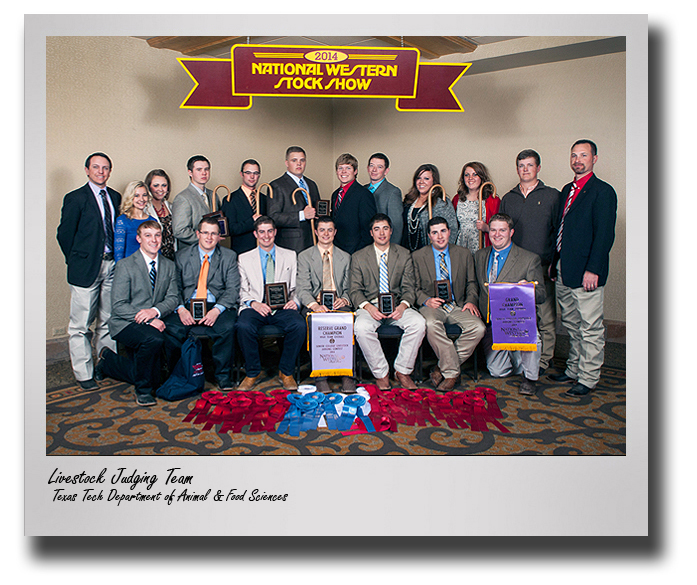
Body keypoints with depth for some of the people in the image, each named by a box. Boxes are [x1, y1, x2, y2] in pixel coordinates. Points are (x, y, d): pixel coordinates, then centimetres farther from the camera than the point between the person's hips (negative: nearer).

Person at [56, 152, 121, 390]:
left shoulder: (115, 197, 12)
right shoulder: (75, 198, -3)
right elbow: (64, 234, -2)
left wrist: (118, 258, 7)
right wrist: (77, 261, 1)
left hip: (112, 265, 5)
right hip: (86, 269, -5)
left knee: (108, 321, 12)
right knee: (80, 324, 0)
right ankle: (84, 374, 10)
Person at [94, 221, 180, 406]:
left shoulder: (169, 266, 8)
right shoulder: (125, 265, -7)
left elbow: (173, 298, 0)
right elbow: (118, 306, -12)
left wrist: (155, 311, -21)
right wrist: (148, 321, -22)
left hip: (153, 323, 5)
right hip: (125, 324, -5)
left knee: (153, 380, 2)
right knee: (154, 339, -38)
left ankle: (109, 360, 32)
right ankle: (143, 389, -11)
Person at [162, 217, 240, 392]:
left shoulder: (229, 256, 8)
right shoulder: (182, 256, 12)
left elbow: (232, 289, -1)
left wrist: (217, 310, -18)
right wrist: (180, 309, -14)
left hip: (218, 306, -1)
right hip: (188, 307, 2)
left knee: (227, 326, -32)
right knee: (170, 327, -27)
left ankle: (223, 375, -12)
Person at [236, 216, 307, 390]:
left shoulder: (290, 256, 17)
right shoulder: (244, 258, 16)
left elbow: (296, 287, 13)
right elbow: (243, 291, 10)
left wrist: (295, 301, -8)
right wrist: (253, 303, -11)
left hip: (282, 307, 0)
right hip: (256, 306, 0)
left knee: (299, 325, -32)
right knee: (243, 326, -34)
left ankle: (286, 372, -10)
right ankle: (253, 373, -9)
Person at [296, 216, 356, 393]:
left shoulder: (345, 257, 19)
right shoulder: (304, 256, 12)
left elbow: (349, 288, 15)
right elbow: (303, 290, 0)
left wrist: (344, 299, -9)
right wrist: (314, 305, -20)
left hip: (339, 305, 1)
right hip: (315, 305, -1)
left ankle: (347, 375, -28)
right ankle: (320, 377, -27)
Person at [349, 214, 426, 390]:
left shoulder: (404, 255, 10)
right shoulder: (358, 257, 6)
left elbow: (409, 287, 5)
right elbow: (355, 290, 1)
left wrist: (403, 305, -18)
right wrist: (368, 307, -19)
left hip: (397, 305, 1)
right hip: (369, 306, -1)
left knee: (419, 323, -28)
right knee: (361, 327, -34)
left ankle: (402, 371, -10)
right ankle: (381, 373, -14)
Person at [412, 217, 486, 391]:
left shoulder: (464, 254, 12)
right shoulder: (418, 256, 6)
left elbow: (471, 283, 17)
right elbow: (415, 288, 6)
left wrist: (471, 301, -3)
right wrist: (426, 300, -14)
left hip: (457, 306, 2)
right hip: (431, 306, -2)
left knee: (478, 328, -27)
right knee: (431, 325, -38)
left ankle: (444, 368, -14)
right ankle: (453, 371, -21)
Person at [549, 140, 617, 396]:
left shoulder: (603, 191, -8)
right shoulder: (567, 190, 16)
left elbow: (604, 235, -15)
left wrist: (593, 269, -20)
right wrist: (554, 262, 15)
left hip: (586, 272, -8)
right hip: (564, 270, 8)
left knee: (590, 327, 2)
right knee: (572, 325, 17)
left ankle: (588, 377, 12)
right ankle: (574, 369, 29)